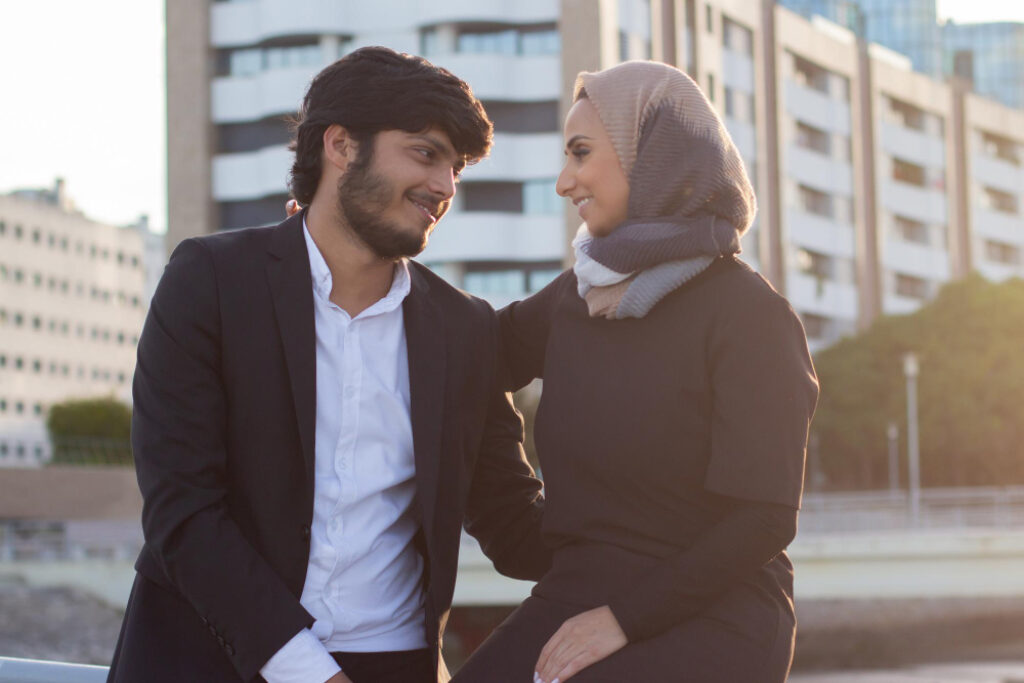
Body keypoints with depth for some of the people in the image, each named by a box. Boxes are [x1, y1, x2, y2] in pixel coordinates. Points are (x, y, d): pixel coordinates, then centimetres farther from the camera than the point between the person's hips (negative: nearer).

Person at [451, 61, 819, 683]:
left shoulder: (748, 314, -10)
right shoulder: (578, 295, 9)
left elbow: (762, 519, -13)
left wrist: (625, 617, -14)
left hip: (707, 623, -6)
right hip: (575, 600, 6)